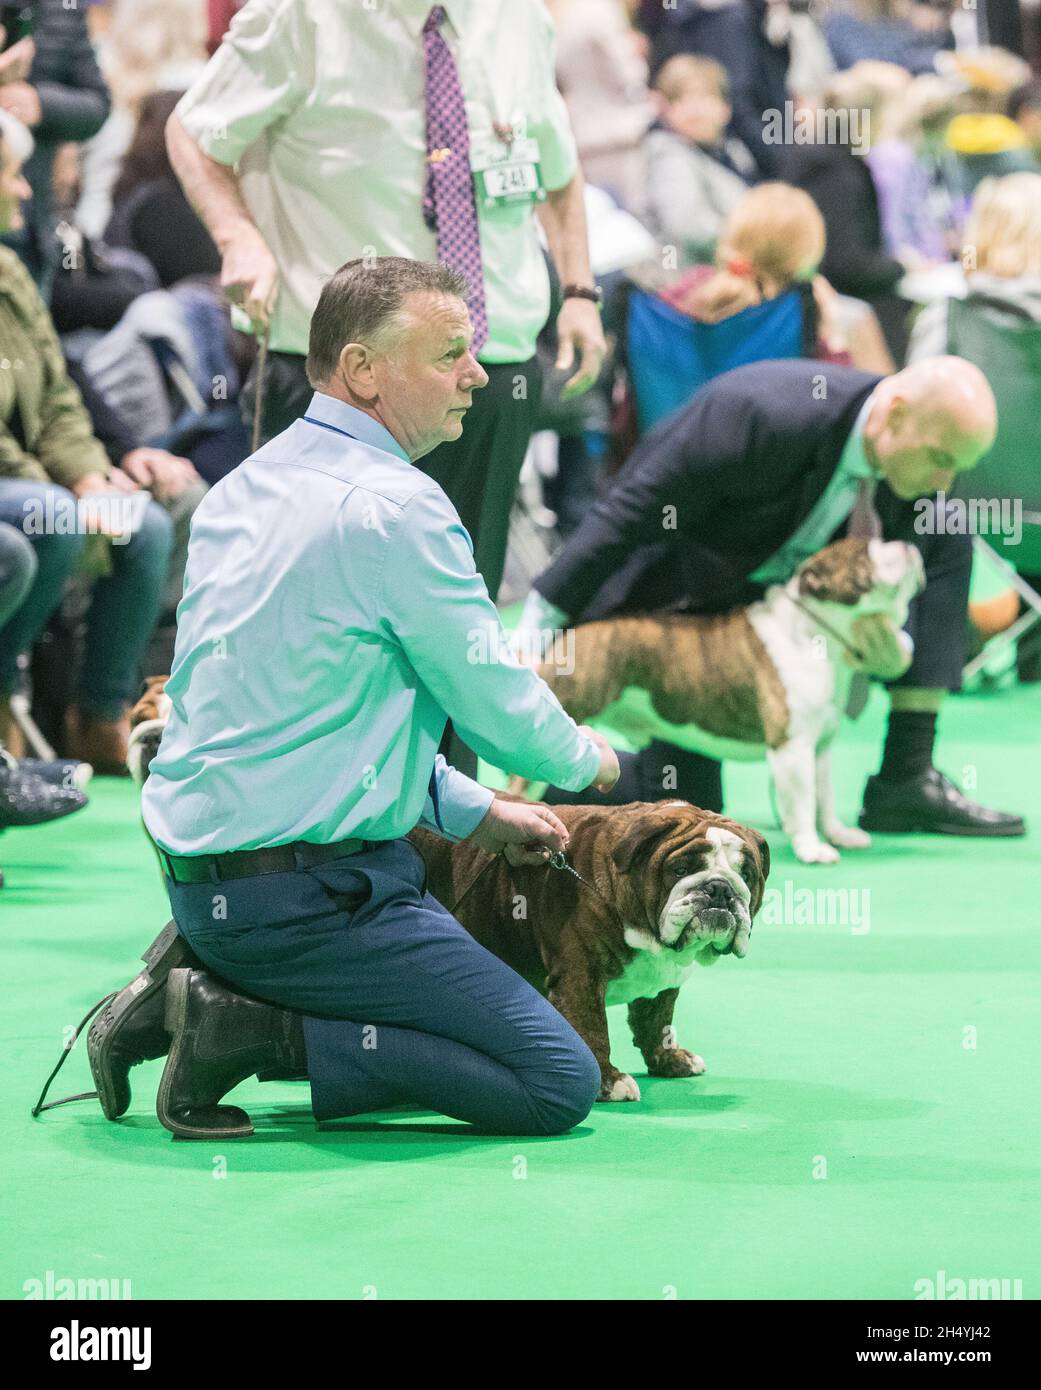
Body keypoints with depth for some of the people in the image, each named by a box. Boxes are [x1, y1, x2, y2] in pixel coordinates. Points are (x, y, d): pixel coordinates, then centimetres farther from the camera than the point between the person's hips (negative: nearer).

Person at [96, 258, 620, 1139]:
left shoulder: (243, 489, 13)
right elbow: (498, 707, -8)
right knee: (559, 1082, -7)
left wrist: (474, 814, 20)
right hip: (304, 892, -9)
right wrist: (587, 758, 14)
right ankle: (256, 1031, -11)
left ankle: (208, 980, 10)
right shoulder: (395, 506, -16)